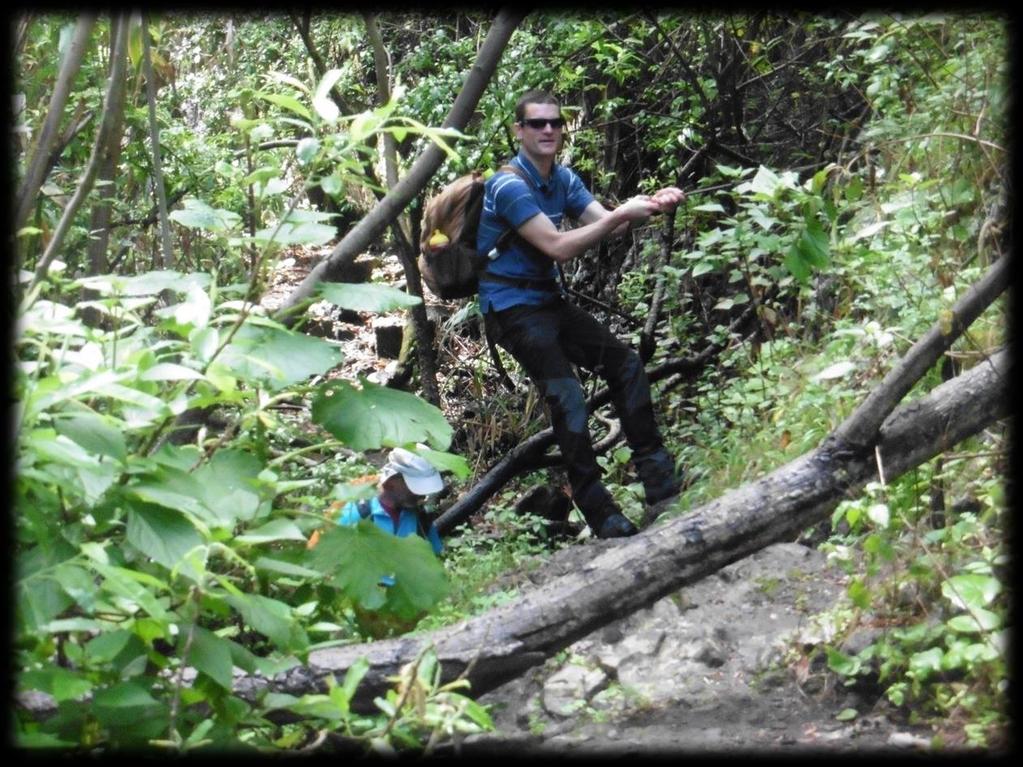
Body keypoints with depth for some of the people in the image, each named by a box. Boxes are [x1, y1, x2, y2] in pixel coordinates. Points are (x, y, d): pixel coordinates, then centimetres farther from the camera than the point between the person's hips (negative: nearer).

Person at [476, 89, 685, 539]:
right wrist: (622, 215, -24)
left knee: (626, 364, 1)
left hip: (549, 300, 9)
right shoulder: (509, 186, -17)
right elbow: (558, 247, -23)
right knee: (567, 398, -21)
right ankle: (601, 516, -17)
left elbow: (604, 224, 1)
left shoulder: (562, 179, 9)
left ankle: (657, 476, 7)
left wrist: (650, 205, -17)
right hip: (512, 306, -9)